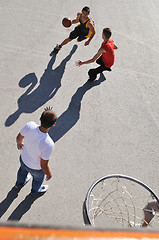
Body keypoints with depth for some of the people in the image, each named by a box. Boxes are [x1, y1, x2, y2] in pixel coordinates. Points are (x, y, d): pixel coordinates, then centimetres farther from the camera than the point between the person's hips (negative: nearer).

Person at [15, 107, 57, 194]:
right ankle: (36, 190, 68)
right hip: (35, 168, -4)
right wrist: (49, 174, -7)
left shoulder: (29, 125, -32)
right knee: (38, 178, 33)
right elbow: (43, 165, -29)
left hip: (23, 159, 4)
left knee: (23, 171, 39)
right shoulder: (48, 144, -45)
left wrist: (19, 143, 14)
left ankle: (19, 184, 73)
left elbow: (19, 138, -10)